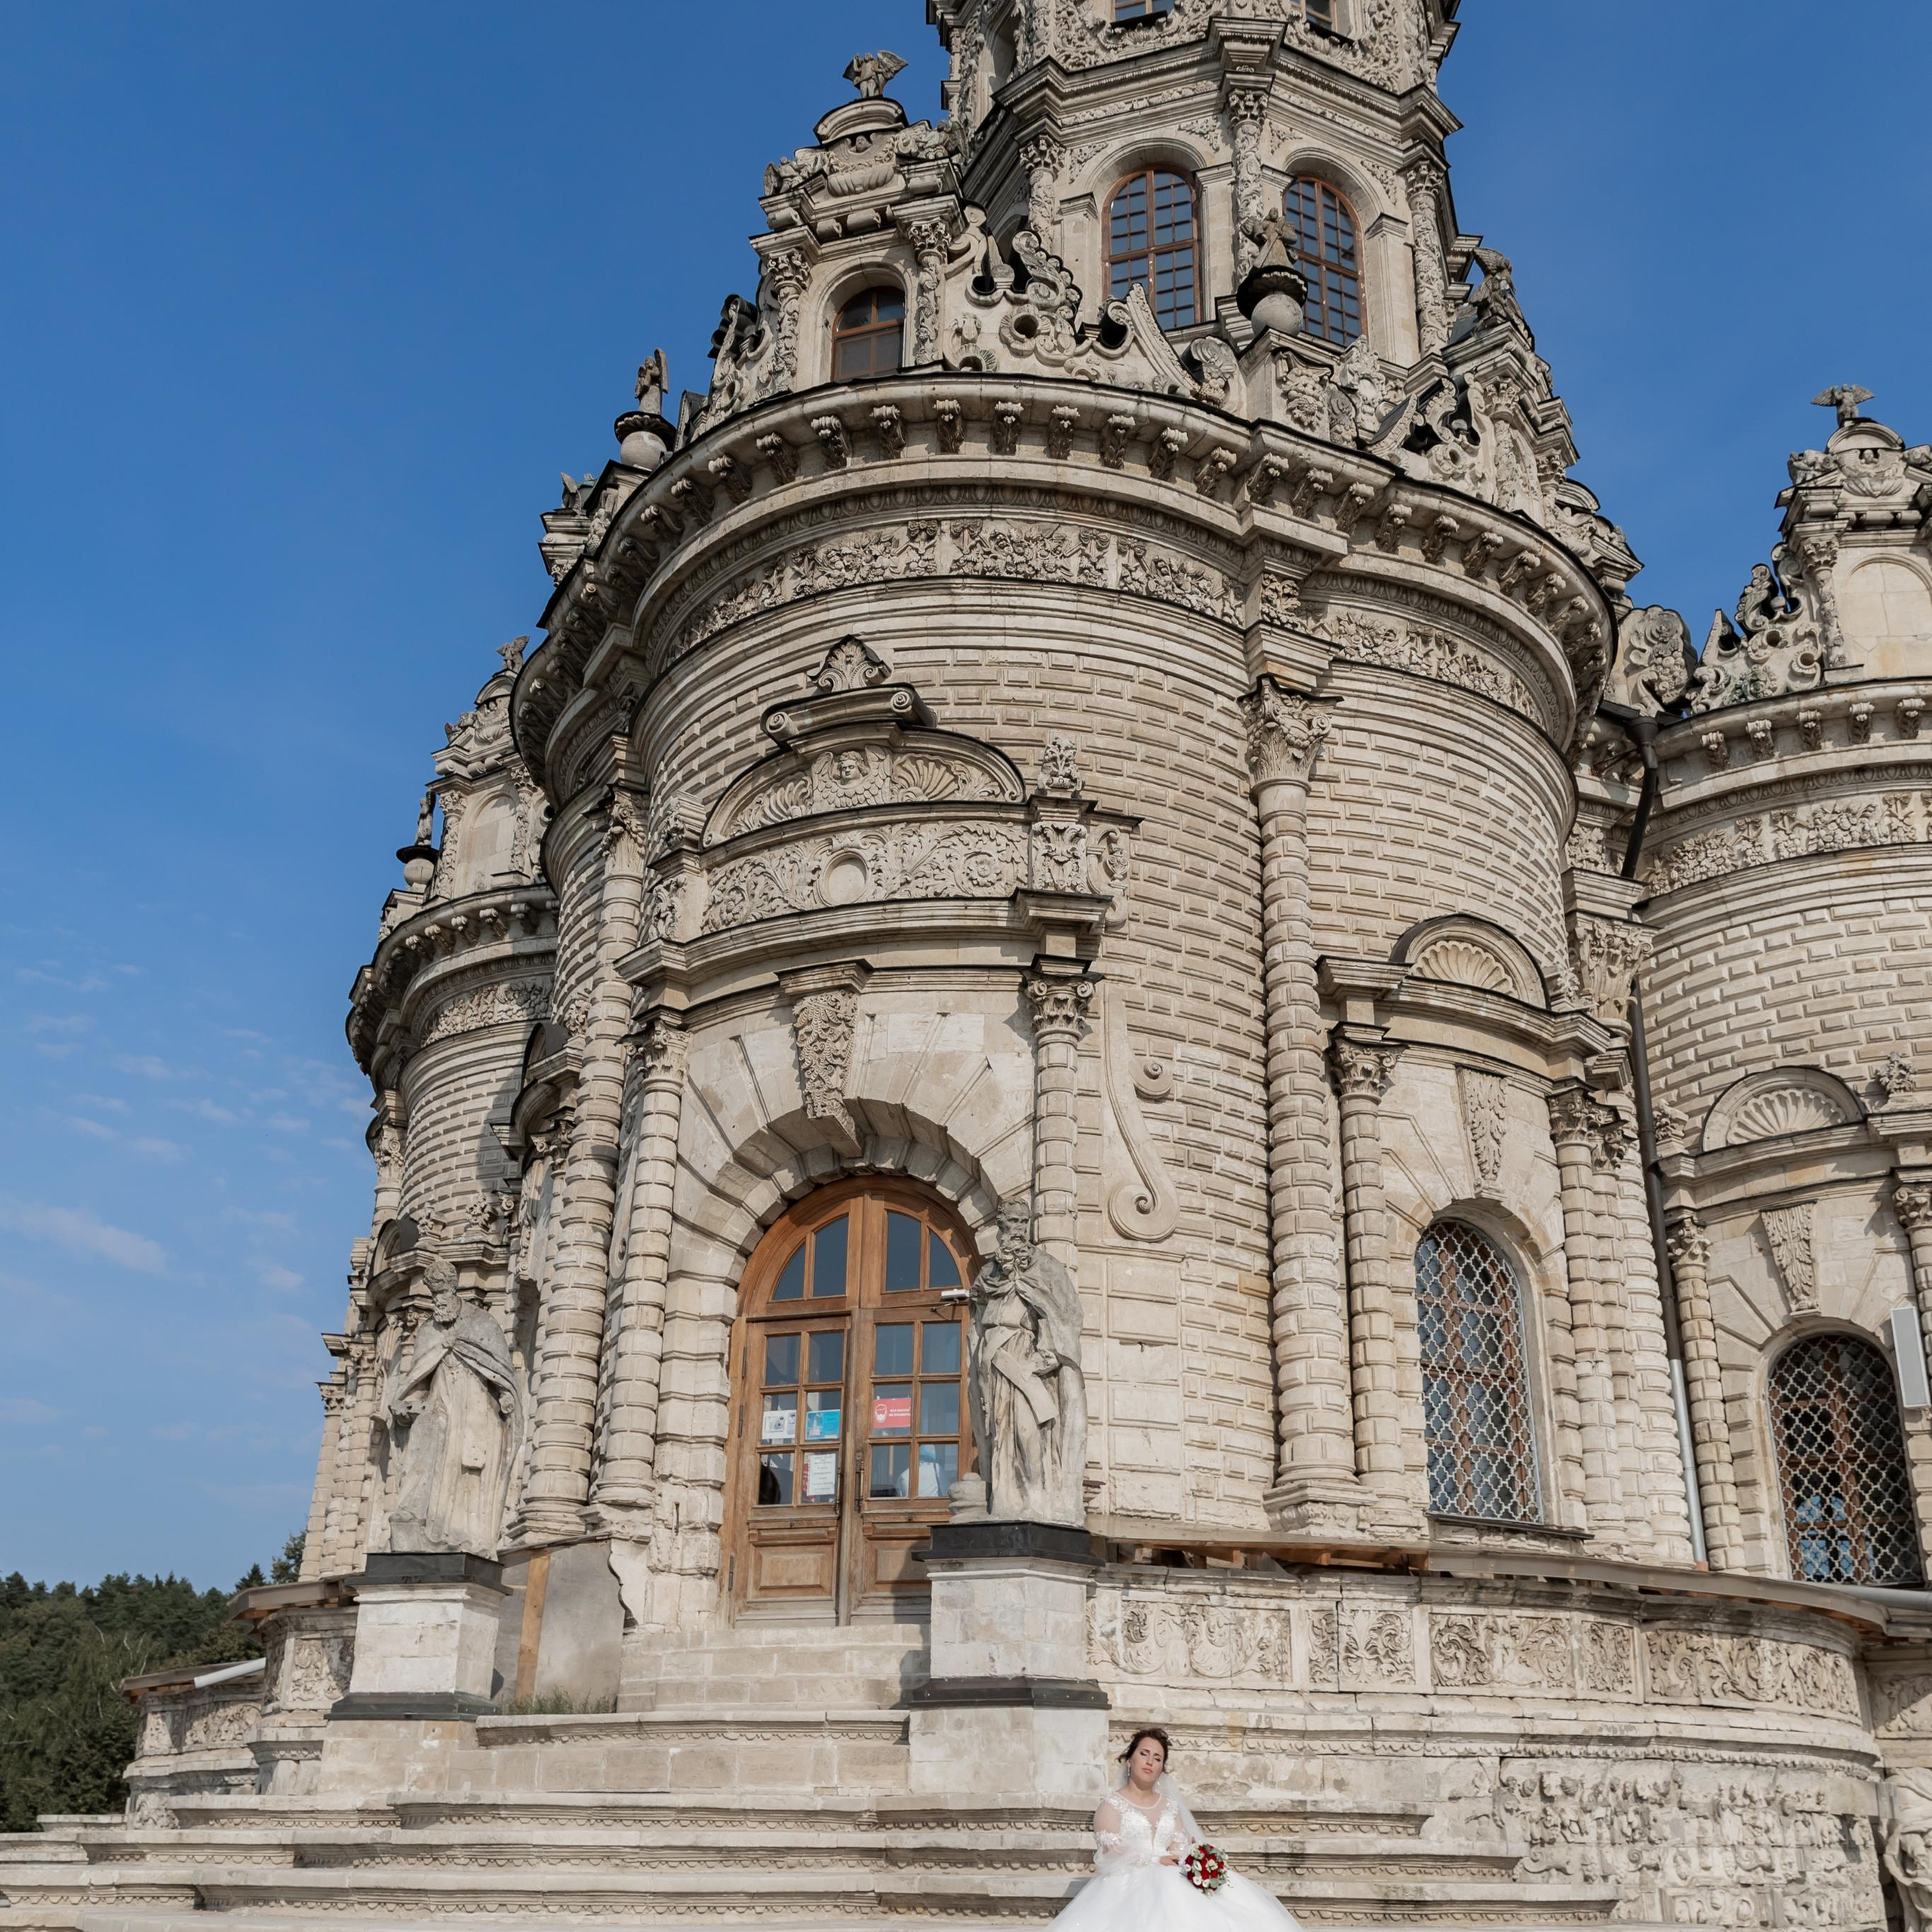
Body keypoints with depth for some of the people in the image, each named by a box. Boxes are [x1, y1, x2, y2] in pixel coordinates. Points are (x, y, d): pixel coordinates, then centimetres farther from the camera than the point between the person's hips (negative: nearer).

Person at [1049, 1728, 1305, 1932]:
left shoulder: (1170, 1805, 23)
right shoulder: (1111, 1805, 6)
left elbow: (1179, 1846, 8)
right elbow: (1113, 1852, -8)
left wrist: (1181, 1855, -17)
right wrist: (1156, 1861, -16)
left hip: (1170, 1879, 5)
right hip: (1130, 1883, -5)